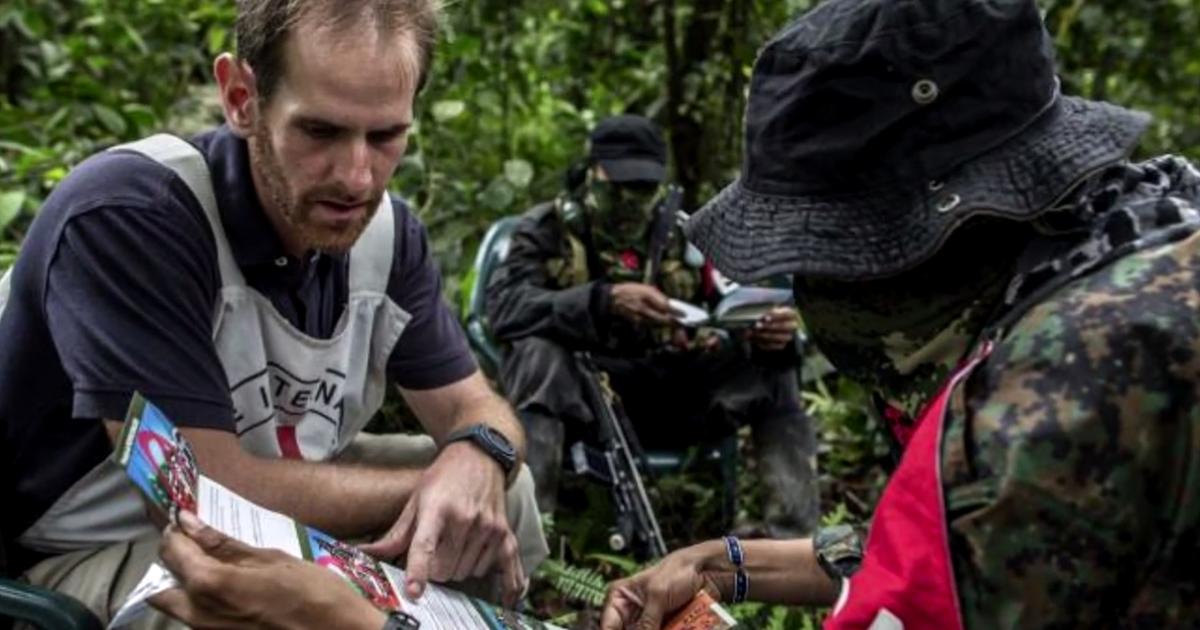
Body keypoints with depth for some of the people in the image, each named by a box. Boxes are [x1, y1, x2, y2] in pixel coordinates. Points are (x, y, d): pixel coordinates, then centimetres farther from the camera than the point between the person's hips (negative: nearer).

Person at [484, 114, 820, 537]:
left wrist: (772, 335, -24)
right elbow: (504, 307, -20)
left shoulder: (682, 236, 9)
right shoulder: (547, 229, 0)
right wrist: (604, 301, -35)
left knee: (772, 368, -13)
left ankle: (792, 534, -18)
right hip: (575, 399, -3)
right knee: (538, 352, -33)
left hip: (668, 397, 3)